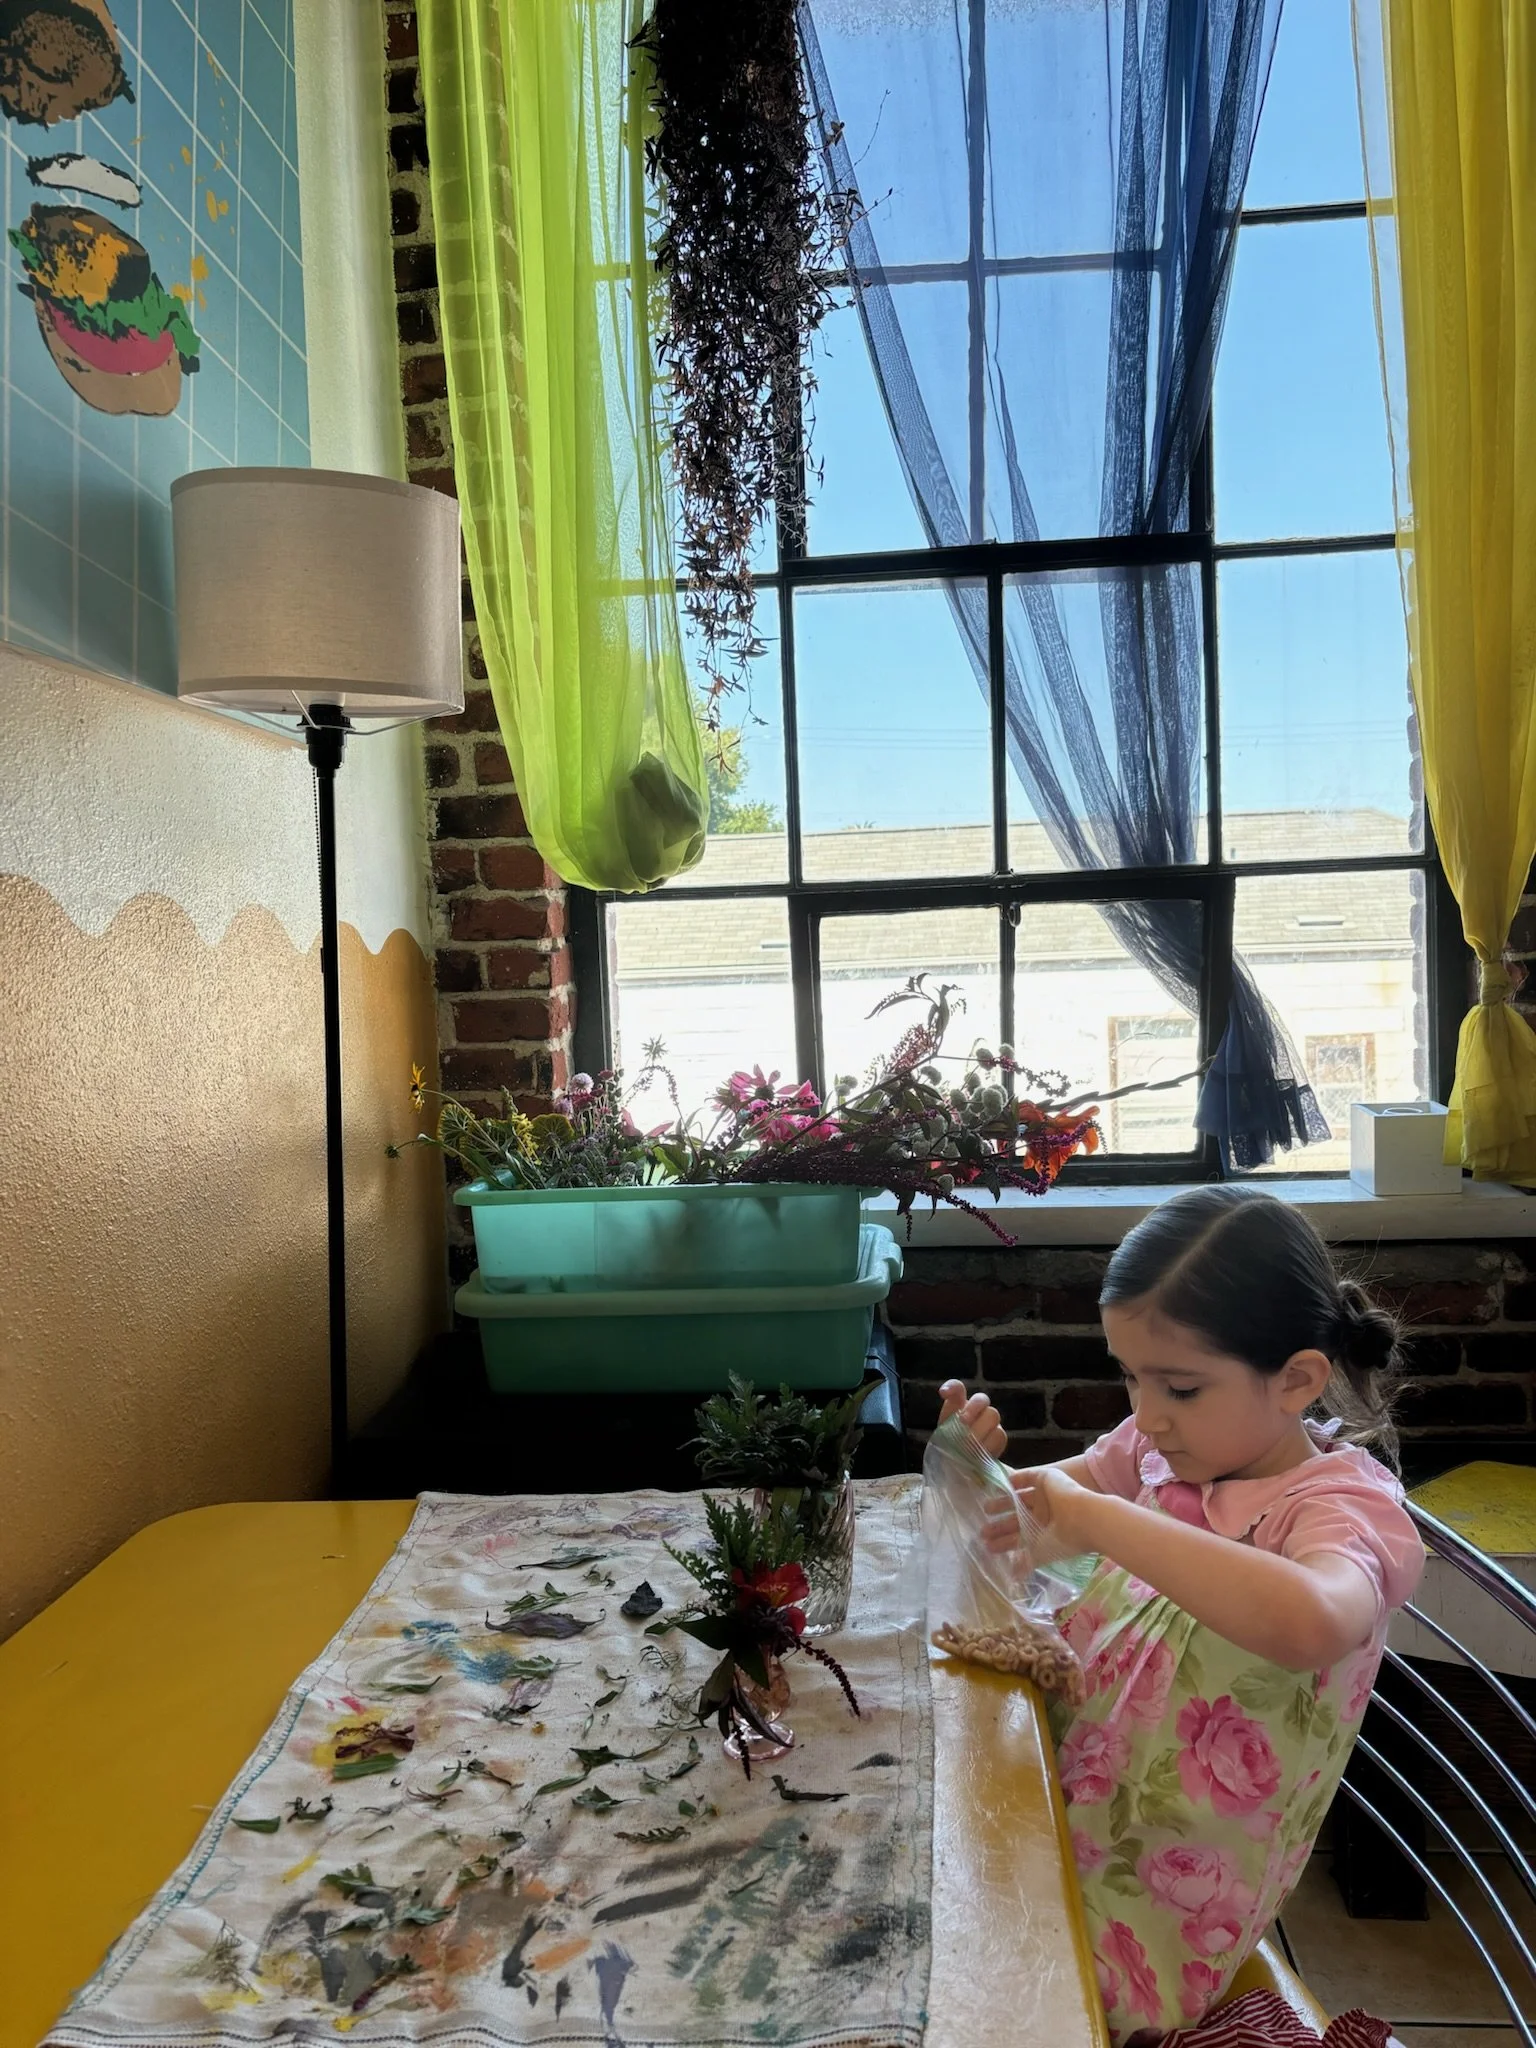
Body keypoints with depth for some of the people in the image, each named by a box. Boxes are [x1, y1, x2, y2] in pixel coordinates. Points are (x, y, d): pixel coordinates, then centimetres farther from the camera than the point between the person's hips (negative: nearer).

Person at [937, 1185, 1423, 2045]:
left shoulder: (1347, 1505, -21)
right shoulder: (1160, 1448, -3)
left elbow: (1309, 1622, -46)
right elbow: (1035, 1530, 11)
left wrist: (1100, 1518, -39)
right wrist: (982, 1464, -12)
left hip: (1156, 1909, -5)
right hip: (1065, 1797, 6)